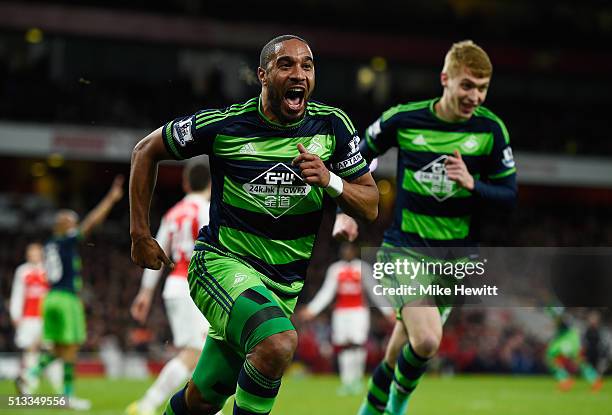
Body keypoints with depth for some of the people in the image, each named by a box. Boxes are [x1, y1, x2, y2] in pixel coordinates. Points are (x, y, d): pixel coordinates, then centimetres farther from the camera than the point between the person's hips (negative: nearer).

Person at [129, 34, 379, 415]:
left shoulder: (333, 126, -3)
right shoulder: (223, 125, -11)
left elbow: (371, 207, 1)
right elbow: (146, 152, 4)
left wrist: (330, 180, -19)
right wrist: (140, 234, 3)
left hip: (285, 283, 4)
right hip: (222, 261, -4)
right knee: (279, 342, -33)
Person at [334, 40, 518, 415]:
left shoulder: (491, 130, -6)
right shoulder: (403, 119, -9)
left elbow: (509, 196, -3)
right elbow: (357, 157, 8)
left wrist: (473, 184, -21)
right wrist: (346, 211, 0)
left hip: (456, 256, 3)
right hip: (405, 247, -3)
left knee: (410, 342, 12)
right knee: (426, 341, -21)